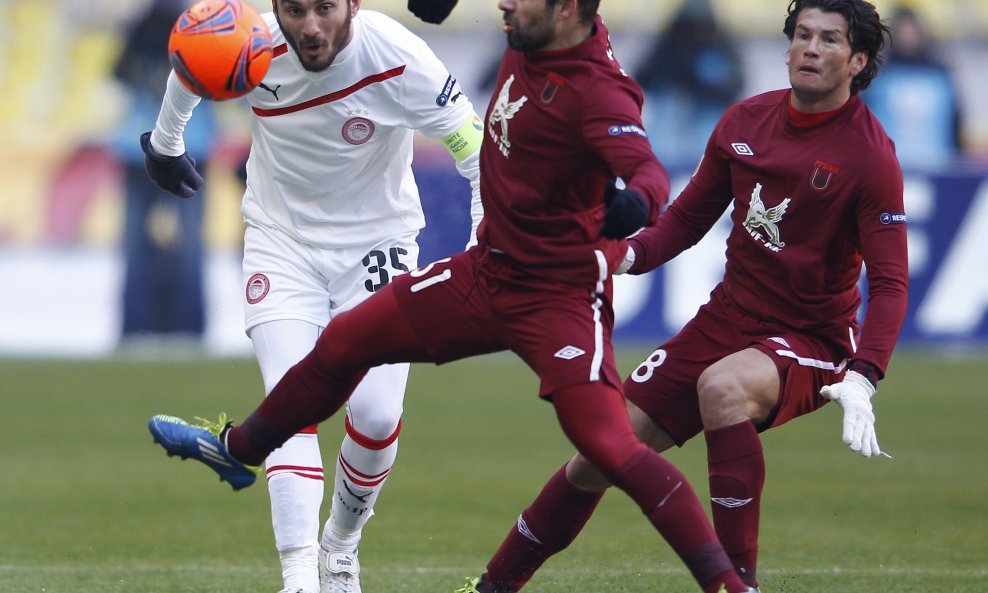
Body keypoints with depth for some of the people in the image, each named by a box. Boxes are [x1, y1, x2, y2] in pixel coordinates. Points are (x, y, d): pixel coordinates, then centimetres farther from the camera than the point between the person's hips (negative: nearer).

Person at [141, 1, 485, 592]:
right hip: (281, 240, 1)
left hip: (377, 239, -1)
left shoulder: (399, 60, -25)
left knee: (376, 412, -11)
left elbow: (478, 148, -18)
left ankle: (341, 541, 17)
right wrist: (165, 140, 23)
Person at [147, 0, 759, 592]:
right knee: (344, 342, 18)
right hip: (488, 270, 9)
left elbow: (650, 172, -41)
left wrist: (635, 200, -63)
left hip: (561, 295, -9)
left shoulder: (599, 91, -26)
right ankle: (239, 449, 42)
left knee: (609, 445, -22)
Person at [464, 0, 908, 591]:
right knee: (600, 455, 1)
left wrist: (861, 379, -32)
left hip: (814, 340, -5)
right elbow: (688, 218, 14)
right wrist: (625, 255, -6)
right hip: (728, 317, 5)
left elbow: (891, 282, -18)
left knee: (721, 385, -38)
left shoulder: (870, 156, -15)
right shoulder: (744, 122, 2)